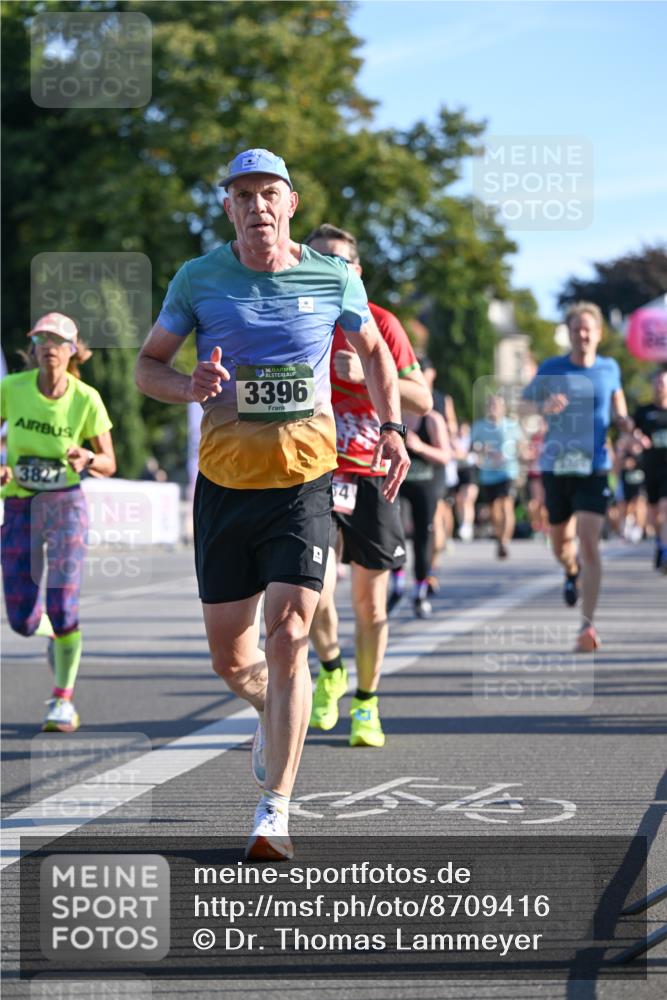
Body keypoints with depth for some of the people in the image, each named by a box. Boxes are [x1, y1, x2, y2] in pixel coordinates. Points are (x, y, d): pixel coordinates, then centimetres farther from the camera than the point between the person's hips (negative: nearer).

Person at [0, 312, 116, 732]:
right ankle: (57, 635, 37)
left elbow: (109, 464, -2)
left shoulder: (87, 399, -8)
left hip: (65, 504, -2)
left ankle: (64, 700, 3)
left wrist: (87, 458, -24)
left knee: (63, 606, -14)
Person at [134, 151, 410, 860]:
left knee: (287, 639, -15)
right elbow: (147, 365, 7)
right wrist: (190, 387, -15)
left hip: (304, 482, -1)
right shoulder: (198, 279, -1)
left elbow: (373, 349, 18)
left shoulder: (334, 279, 0)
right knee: (230, 659, 6)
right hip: (224, 483, 1)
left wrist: (391, 428, 5)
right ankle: (274, 713, 42)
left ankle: (275, 810, -8)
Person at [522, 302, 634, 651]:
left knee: (589, 544, -15)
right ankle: (572, 572, 52)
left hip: (594, 468, -1)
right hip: (556, 467, 1)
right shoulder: (551, 369, -1)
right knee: (561, 545, 14)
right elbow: (524, 402, -2)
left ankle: (587, 625, -14)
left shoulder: (609, 368, 4)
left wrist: (624, 421, -1)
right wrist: (544, 407, -25)